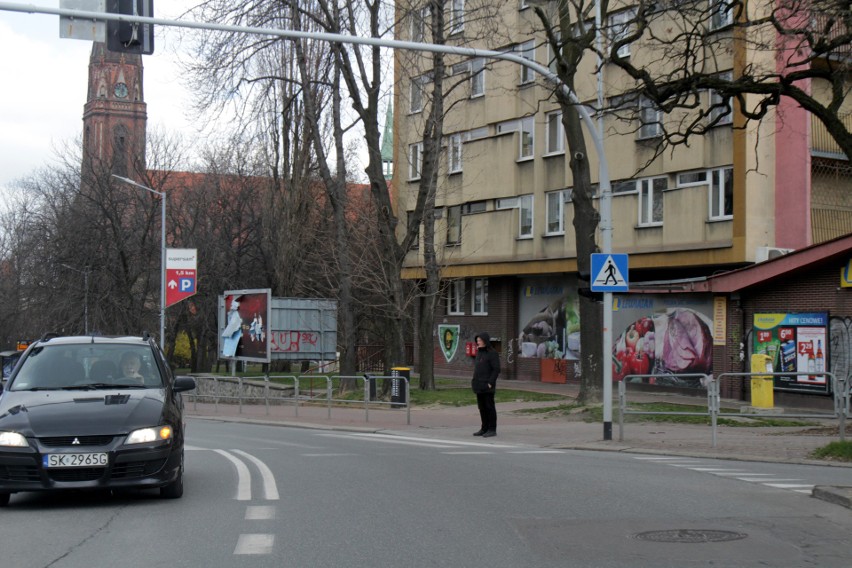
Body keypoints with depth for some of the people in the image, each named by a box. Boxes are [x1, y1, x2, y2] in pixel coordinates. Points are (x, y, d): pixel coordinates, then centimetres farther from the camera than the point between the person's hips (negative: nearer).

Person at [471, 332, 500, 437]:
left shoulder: (492, 353, -10)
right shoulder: (479, 353, 15)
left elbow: (496, 369, -14)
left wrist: (490, 383, -19)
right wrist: (475, 381, 12)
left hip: (487, 385, -8)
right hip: (479, 385, 8)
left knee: (489, 407, -3)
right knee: (481, 407, 11)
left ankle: (492, 430, 3)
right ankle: (484, 428, 17)